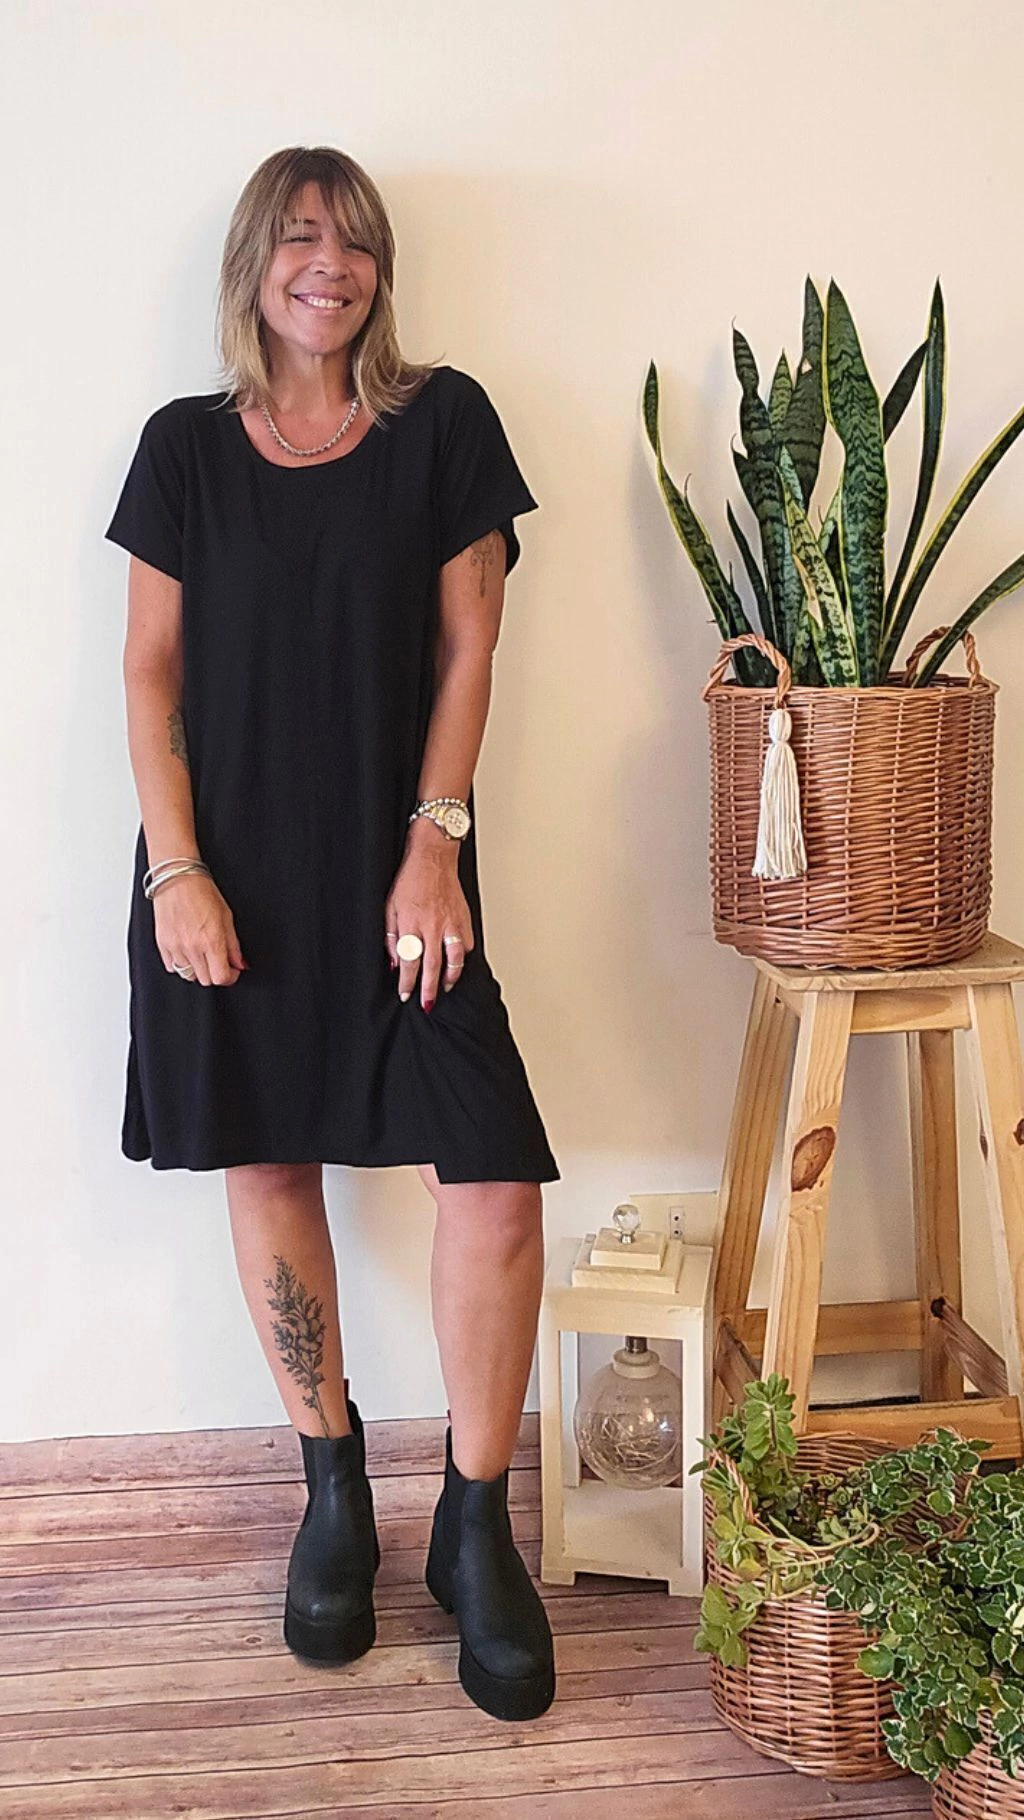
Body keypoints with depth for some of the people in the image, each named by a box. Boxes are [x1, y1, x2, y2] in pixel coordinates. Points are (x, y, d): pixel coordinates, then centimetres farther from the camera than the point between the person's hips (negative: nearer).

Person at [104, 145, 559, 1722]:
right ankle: (334, 1489, 26)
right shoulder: (188, 446, 7)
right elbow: (152, 669, 4)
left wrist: (432, 847, -7)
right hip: (230, 867, 2)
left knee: (494, 1179, -11)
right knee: (269, 1167, 7)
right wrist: (176, 869, -6)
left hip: (395, 866, -1)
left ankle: (474, 1529, 7)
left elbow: (467, 650, 1)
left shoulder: (443, 423, 4)